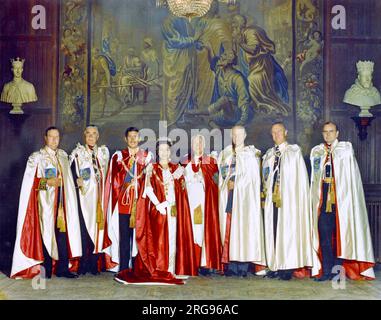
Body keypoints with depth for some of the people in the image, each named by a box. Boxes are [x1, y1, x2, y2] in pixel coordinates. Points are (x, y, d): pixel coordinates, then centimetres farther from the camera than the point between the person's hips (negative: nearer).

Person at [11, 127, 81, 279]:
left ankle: (62, 268, 5)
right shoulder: (36, 157, 0)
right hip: (45, 200, -4)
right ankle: (46, 269, 5)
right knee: (46, 232, -4)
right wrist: (47, 182, -14)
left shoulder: (63, 155, 14)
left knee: (63, 232, 0)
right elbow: (29, 181, -5)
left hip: (60, 200, 4)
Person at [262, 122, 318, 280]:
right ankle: (275, 266, 5)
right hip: (272, 197, 4)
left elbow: (300, 177, -1)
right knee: (273, 230, 1)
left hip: (289, 197, -4)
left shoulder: (294, 151, 4)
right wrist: (266, 189, 3)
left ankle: (288, 267, -3)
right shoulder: (269, 154, 17)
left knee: (287, 230, -6)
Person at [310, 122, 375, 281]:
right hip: (323, 199, 2)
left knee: (340, 235, -2)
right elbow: (315, 177, 14)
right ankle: (327, 271, 5)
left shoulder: (346, 148, 5)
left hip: (341, 199, -2)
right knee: (324, 235, 0)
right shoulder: (316, 151, 13)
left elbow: (350, 176, 0)